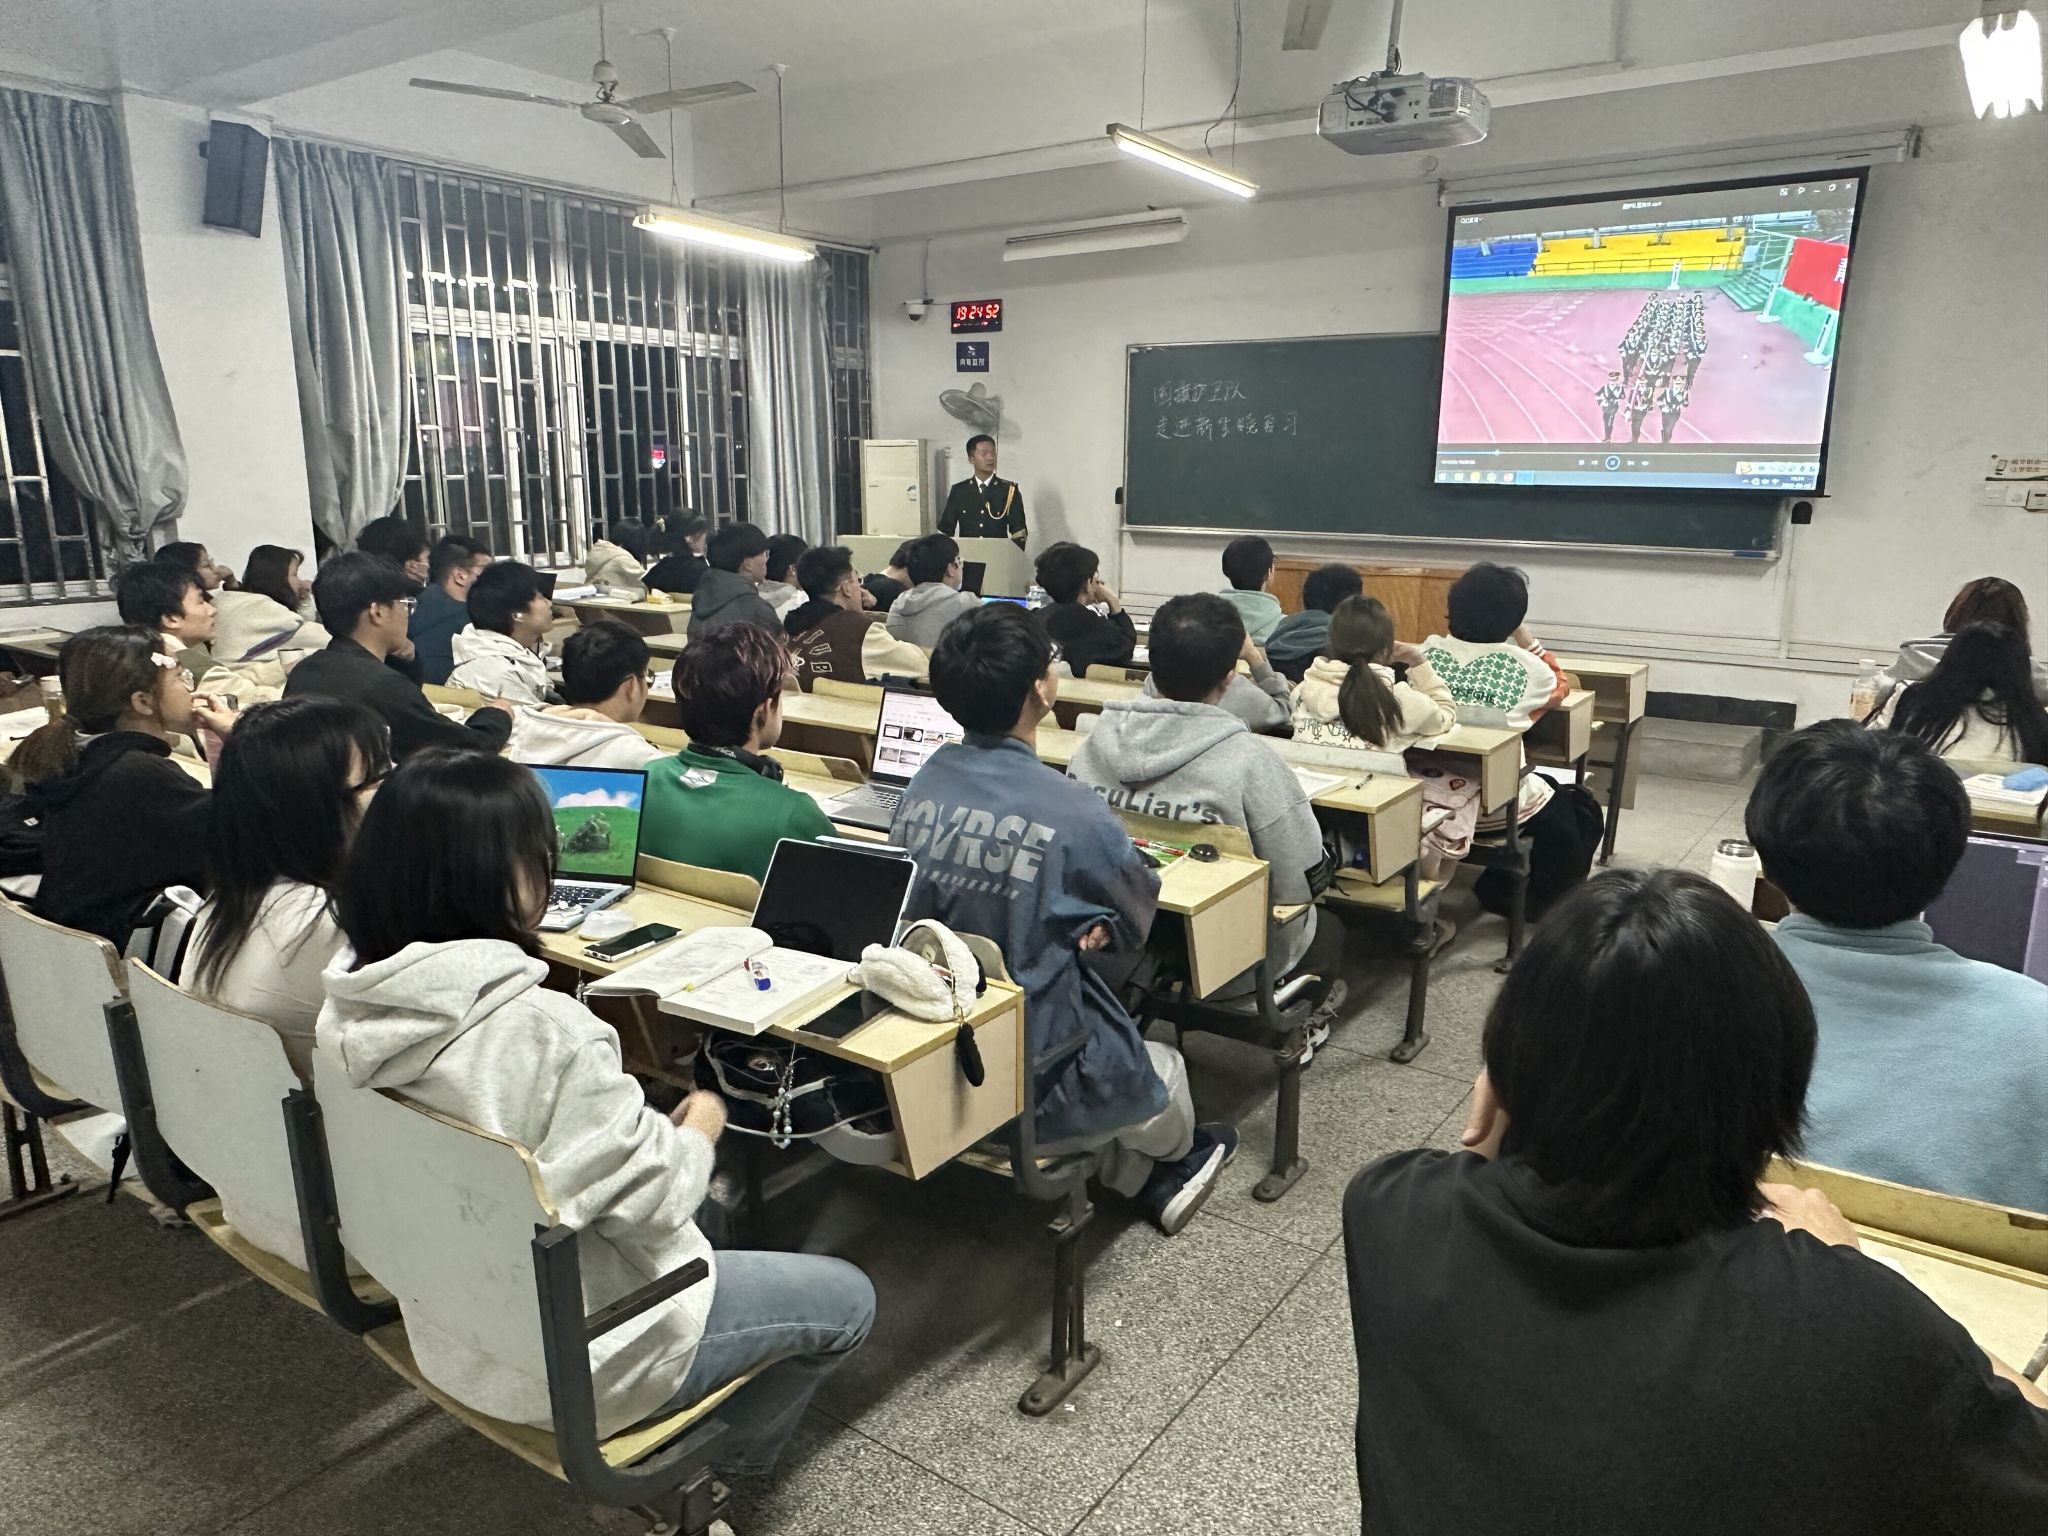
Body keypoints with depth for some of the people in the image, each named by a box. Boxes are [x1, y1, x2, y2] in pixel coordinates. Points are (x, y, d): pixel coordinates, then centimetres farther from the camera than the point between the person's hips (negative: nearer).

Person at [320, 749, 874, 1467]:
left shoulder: (351, 1006, -10)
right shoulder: (543, 1030, -35)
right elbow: (648, 1198, -26)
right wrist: (700, 1129, -6)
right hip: (566, 1360, -8)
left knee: (707, 1205, 30)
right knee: (847, 1298, 12)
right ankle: (732, 1453, 33)